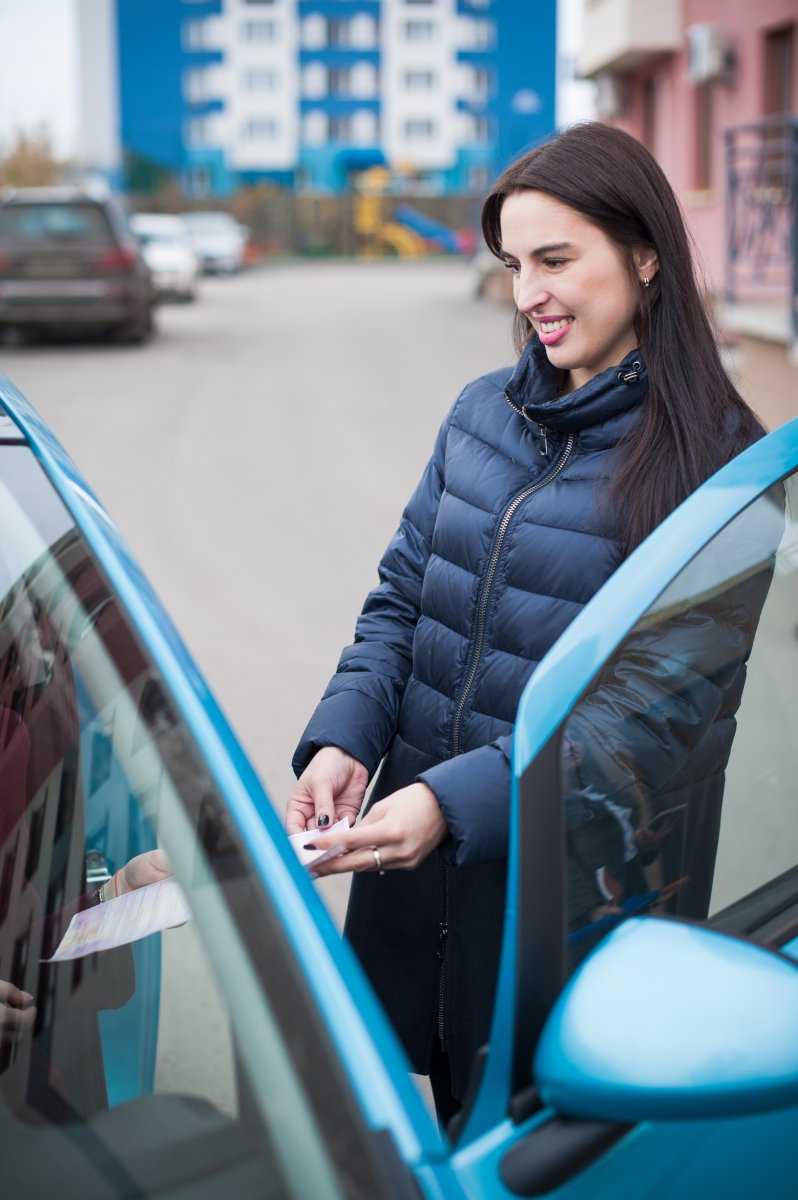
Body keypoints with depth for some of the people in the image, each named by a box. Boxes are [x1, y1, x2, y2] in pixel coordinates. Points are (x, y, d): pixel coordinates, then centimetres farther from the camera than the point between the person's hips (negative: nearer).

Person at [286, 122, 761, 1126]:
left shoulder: (714, 461, -13)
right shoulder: (483, 411, 5)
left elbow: (664, 705, -18)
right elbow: (400, 598, 8)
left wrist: (458, 800, -27)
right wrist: (342, 739, -10)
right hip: (411, 846, 5)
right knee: (446, 1117, 19)